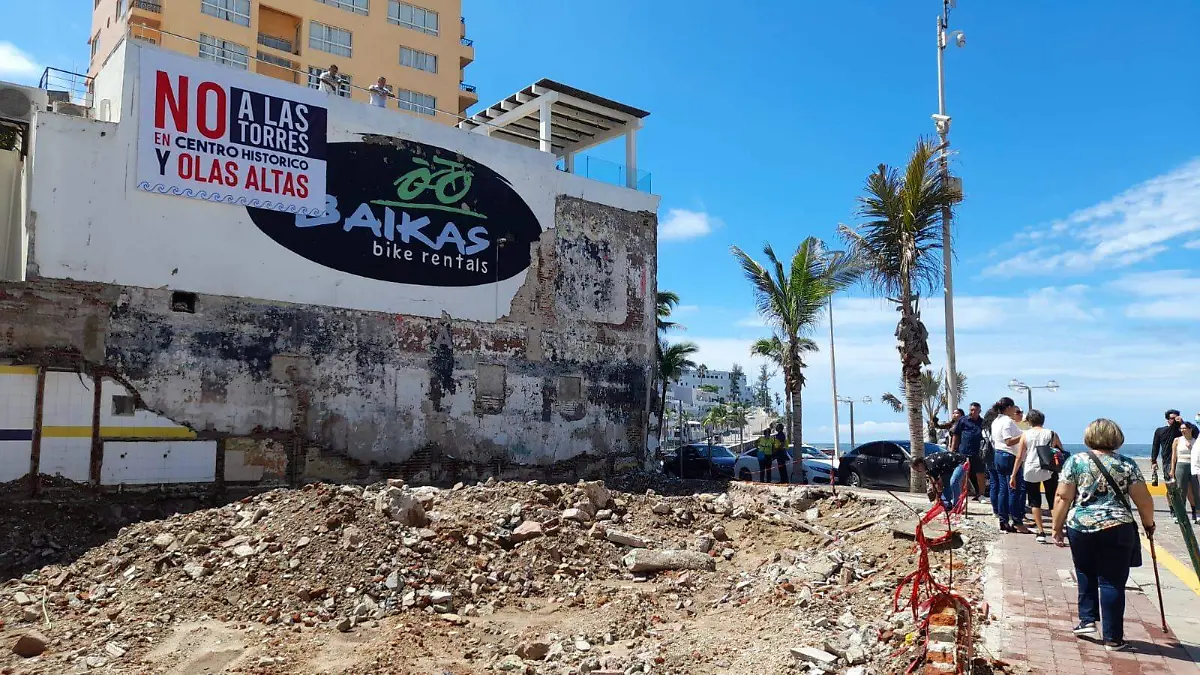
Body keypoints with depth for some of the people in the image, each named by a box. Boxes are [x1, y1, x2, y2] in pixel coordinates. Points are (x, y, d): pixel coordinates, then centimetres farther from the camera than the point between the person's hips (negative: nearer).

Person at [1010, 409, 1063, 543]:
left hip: (1030, 472, -1)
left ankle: (1041, 532, 6)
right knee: (1053, 502, 8)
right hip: (1049, 471, 1)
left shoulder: (1025, 435, 0)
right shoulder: (1052, 434, 3)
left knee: (1035, 502, 10)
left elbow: (1019, 457, -2)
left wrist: (1013, 476, 3)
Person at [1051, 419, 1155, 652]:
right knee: (1112, 583, 5)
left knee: (1086, 576, 21)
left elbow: (1062, 498, -1)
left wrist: (1058, 527, 7)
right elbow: (1144, 500, 3)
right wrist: (1148, 523, 20)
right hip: (1117, 530, 0)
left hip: (1080, 527, 0)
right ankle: (1113, 638, 9)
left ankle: (1087, 619, 17)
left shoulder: (1075, 461, 1)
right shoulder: (1127, 464, 2)